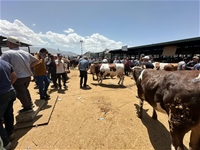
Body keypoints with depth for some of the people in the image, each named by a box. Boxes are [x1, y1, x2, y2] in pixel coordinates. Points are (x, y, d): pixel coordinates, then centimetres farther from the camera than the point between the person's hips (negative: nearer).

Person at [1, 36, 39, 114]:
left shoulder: (7, 53, -14)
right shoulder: (26, 53, 3)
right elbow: (36, 60, 11)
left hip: (17, 78, -6)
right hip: (28, 76, 6)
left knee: (20, 93, 12)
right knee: (25, 90, 26)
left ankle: (28, 107, 25)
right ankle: (29, 103, 39)